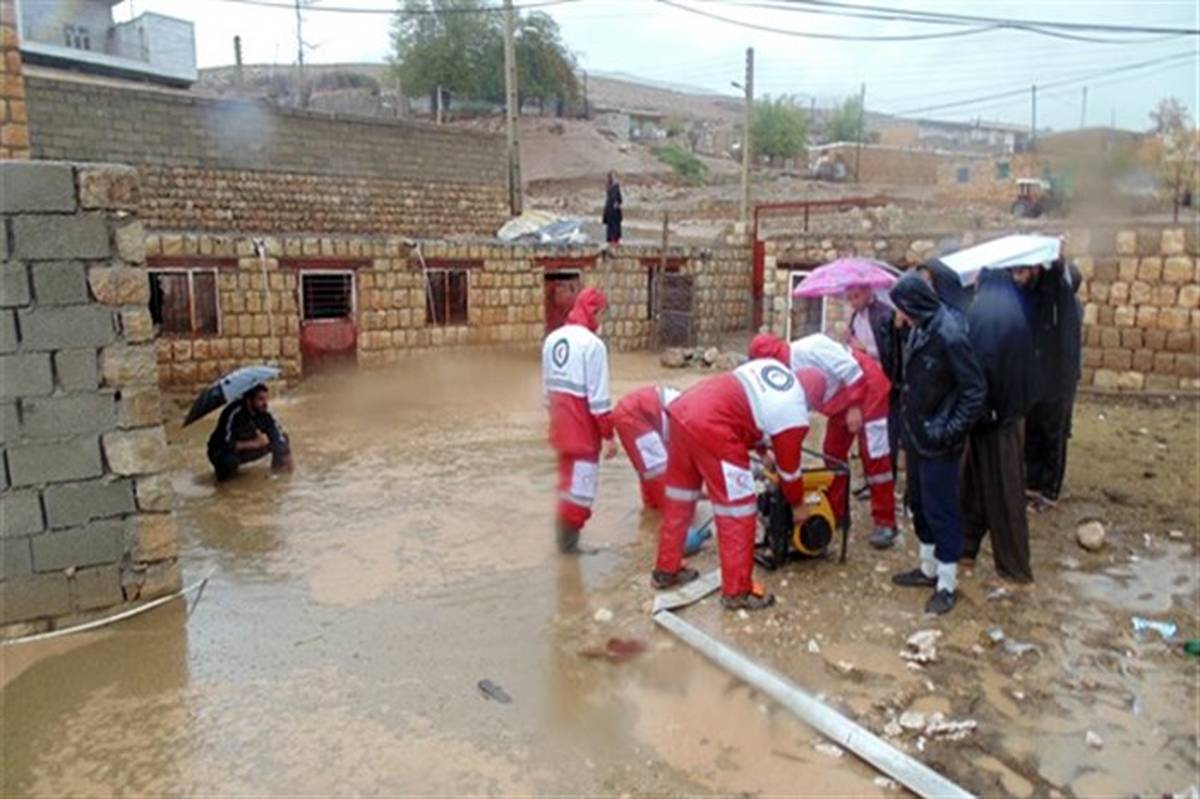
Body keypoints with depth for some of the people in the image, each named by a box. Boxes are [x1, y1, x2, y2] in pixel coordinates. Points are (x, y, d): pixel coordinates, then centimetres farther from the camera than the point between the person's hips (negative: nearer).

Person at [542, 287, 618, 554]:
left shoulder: (552, 339, 8)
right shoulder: (592, 343, -17)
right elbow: (598, 396, -18)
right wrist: (609, 434, -12)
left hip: (561, 425, 8)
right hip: (583, 428, -8)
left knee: (567, 477, 21)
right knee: (581, 483, 3)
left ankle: (564, 532, 33)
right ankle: (569, 541, 11)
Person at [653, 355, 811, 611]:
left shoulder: (771, 365, 19)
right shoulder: (795, 416, 2)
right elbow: (789, 468, 14)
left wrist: (758, 446, 34)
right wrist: (798, 505, 31)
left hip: (683, 408, 9)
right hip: (711, 428, -8)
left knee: (679, 499, 22)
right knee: (738, 512, 6)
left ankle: (666, 570, 36)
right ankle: (737, 591, 15)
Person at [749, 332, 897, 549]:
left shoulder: (809, 349, -29)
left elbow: (851, 371, -27)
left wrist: (855, 407, -22)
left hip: (868, 391, -9)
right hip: (842, 402, 9)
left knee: (874, 457, -6)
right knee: (833, 454, 11)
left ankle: (885, 522, 3)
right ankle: (835, 513, 24)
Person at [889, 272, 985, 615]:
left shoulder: (949, 335, -22)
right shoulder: (920, 329, 4)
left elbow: (974, 391, -20)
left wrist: (951, 431, -20)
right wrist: (907, 422, 12)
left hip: (937, 441, -9)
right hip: (916, 434, 9)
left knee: (941, 510, 2)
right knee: (918, 503, 19)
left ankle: (947, 584, 15)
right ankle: (929, 568, 35)